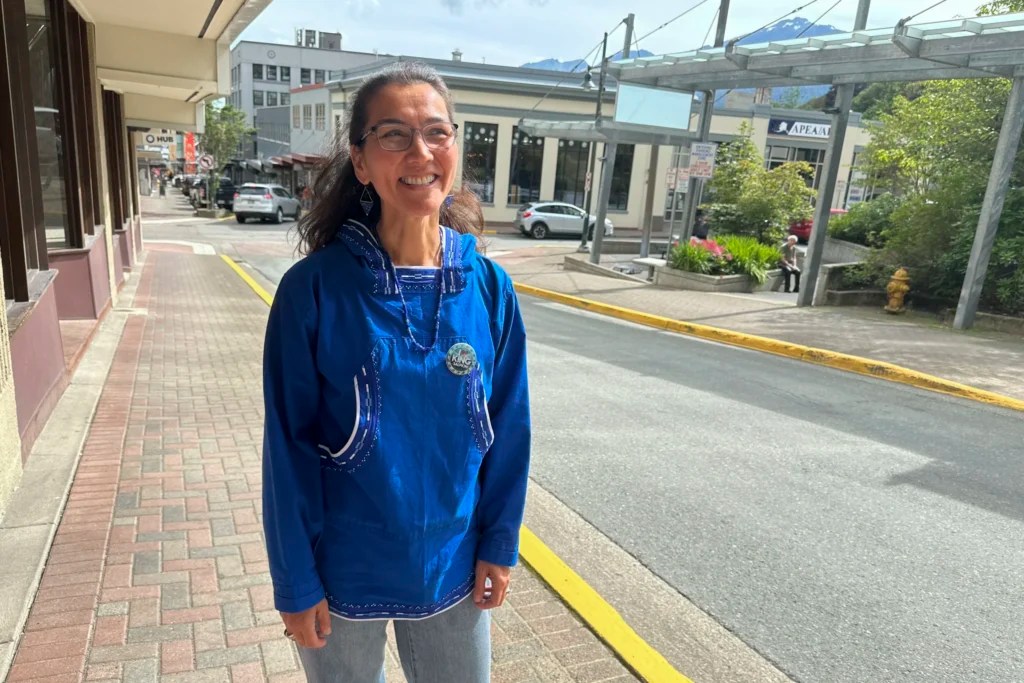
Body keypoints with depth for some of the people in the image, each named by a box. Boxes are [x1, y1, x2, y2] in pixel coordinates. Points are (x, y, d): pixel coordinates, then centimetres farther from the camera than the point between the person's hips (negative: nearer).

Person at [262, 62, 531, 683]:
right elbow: (288, 446, -12)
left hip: (452, 568, 3)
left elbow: (508, 426, -2)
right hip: (344, 574, -2)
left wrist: (499, 542, 1)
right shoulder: (314, 289, -17)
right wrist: (296, 581, -8)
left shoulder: (489, 287, -9)